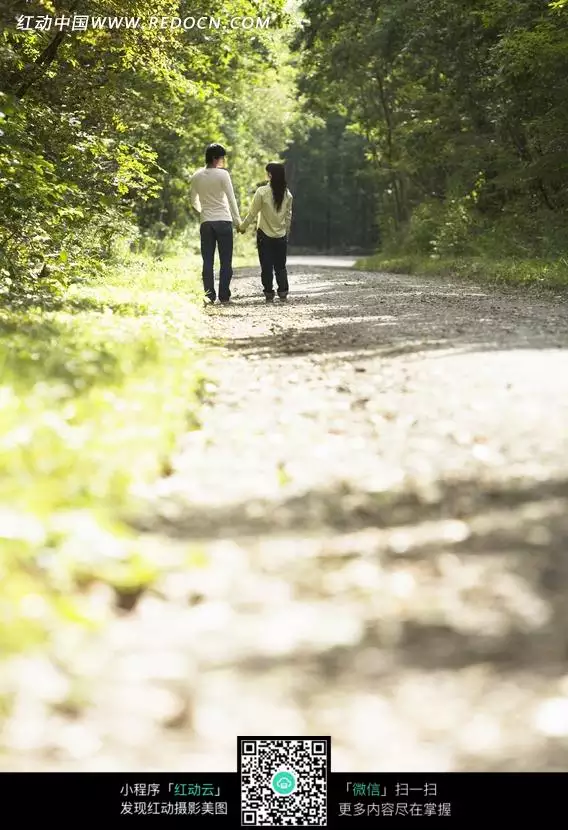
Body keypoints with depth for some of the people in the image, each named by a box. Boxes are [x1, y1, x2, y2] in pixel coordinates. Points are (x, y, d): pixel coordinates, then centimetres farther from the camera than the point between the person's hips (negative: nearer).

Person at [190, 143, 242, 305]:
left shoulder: (196, 177, 7)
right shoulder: (222, 174, -7)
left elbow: (194, 201, 16)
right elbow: (231, 199, -7)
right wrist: (238, 220, 1)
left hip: (206, 223, 4)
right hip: (224, 221, -4)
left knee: (208, 261, 5)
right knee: (225, 261, 3)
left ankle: (209, 296, -1)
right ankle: (224, 296, 3)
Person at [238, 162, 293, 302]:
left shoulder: (262, 192, -14)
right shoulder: (287, 194, -3)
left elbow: (252, 213, -9)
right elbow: (288, 216, 5)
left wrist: (242, 227, 5)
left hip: (265, 235, -3)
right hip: (281, 236, 3)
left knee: (266, 266, 4)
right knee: (281, 266, 13)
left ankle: (269, 294, 5)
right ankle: (283, 293, 9)